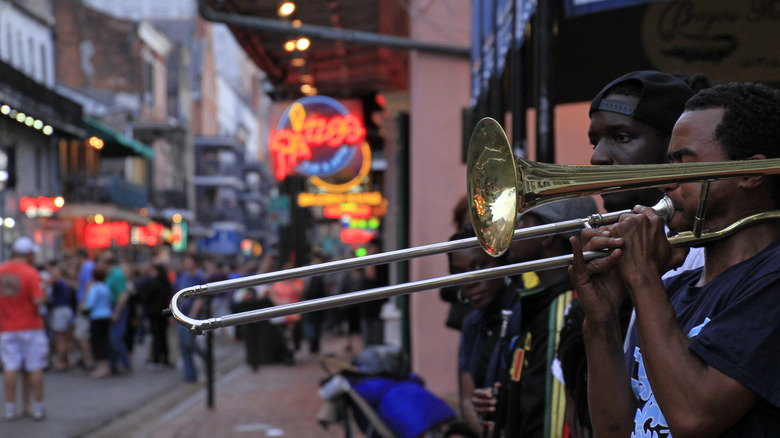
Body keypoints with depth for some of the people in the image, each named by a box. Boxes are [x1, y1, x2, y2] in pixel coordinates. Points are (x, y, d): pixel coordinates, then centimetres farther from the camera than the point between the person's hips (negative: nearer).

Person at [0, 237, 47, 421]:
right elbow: (38, 301, -19)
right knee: (35, 368, 3)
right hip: (30, 327, -4)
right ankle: (37, 407, 7)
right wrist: (43, 294, -1)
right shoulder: (30, 272, -12)